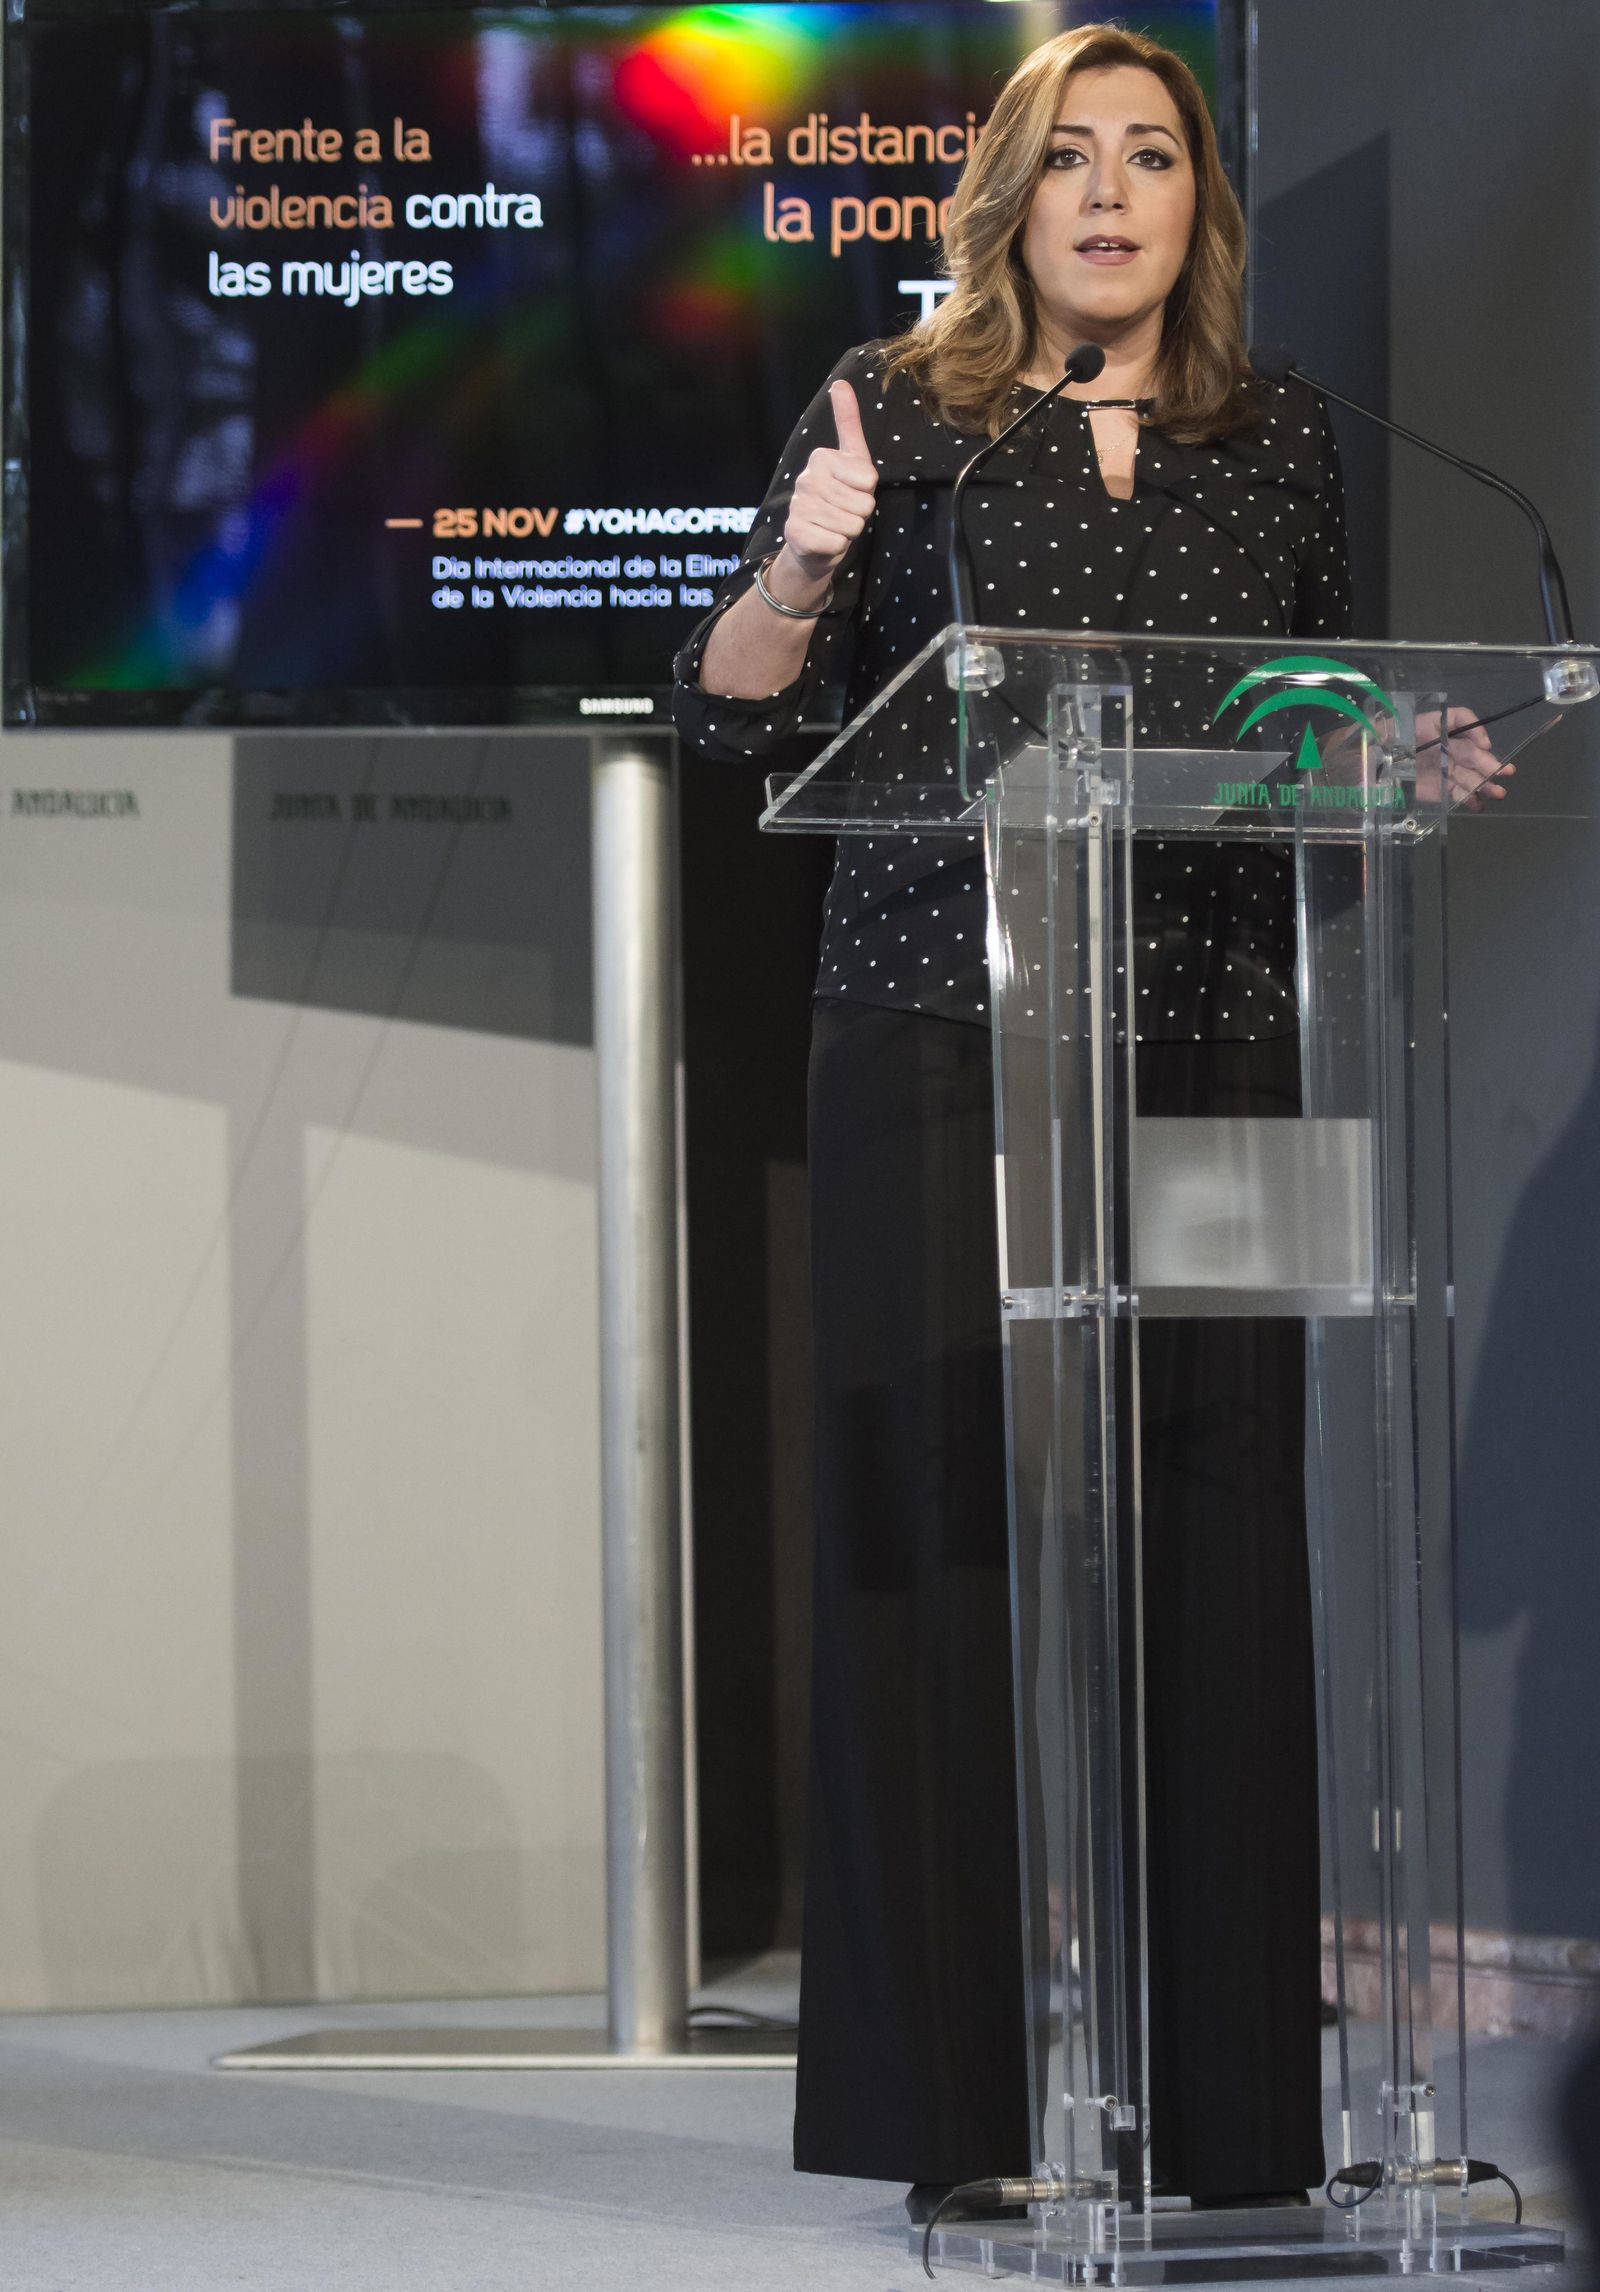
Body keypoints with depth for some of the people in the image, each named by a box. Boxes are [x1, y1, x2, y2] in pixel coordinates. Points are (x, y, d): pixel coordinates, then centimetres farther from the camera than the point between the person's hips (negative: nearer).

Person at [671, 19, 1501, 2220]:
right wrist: (800, 572, -18)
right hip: (943, 1039, -2)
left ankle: (1215, 2095, 6)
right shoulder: (895, 405, 6)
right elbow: (727, 715, 1)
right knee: (949, 1523, -5)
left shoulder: (1280, 445, 14)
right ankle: (964, 2099, 1)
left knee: (1207, 1541, 0)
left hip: (1207, 1046, 3)